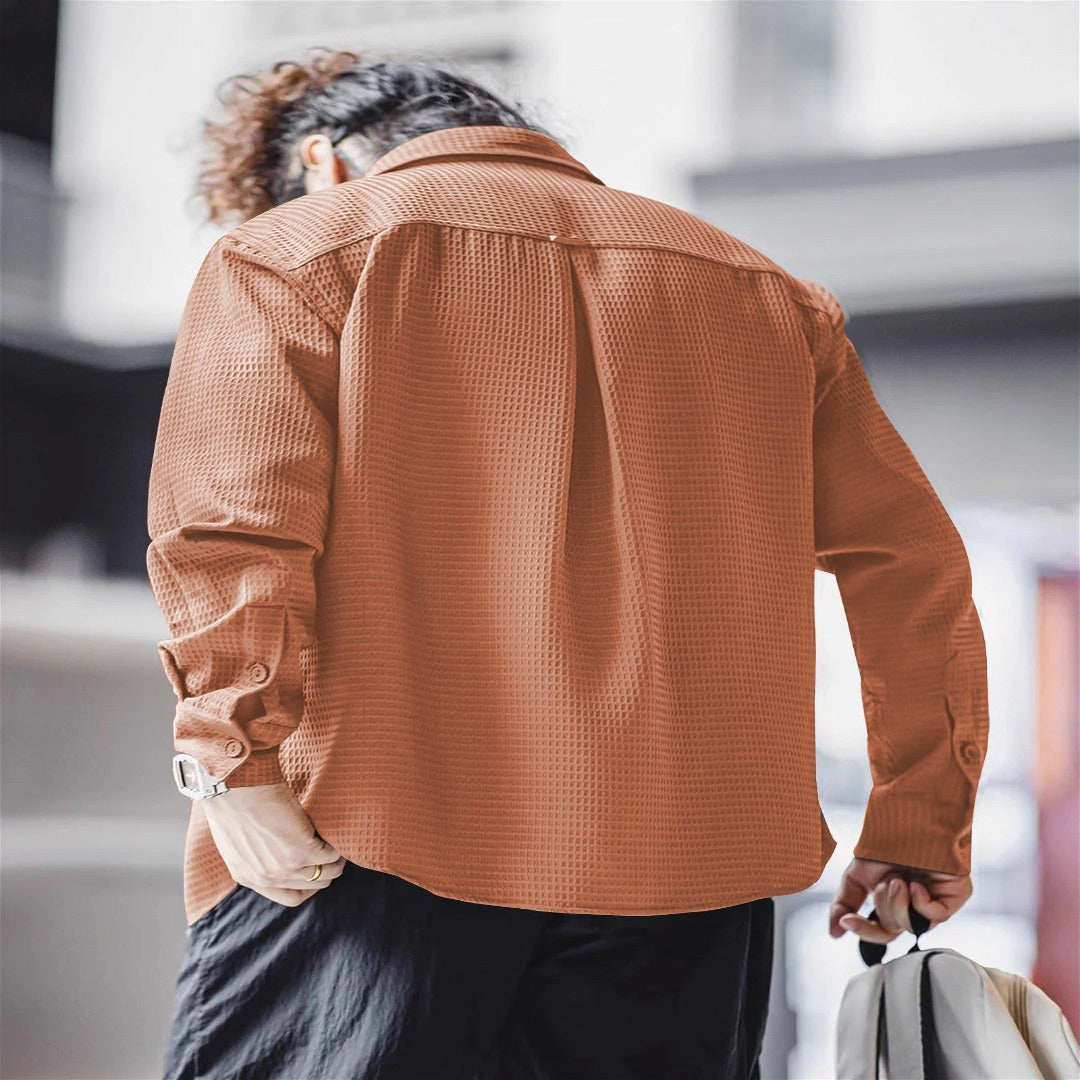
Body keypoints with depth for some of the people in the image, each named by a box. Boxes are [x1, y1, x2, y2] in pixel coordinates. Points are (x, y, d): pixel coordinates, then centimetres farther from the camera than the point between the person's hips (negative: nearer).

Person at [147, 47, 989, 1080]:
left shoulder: (287, 250, 9)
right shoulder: (762, 289, 20)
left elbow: (227, 533, -9)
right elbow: (912, 562, 16)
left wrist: (242, 764, -11)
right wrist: (920, 833, 19)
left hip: (379, 837, -4)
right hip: (688, 860, 4)